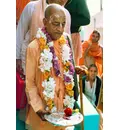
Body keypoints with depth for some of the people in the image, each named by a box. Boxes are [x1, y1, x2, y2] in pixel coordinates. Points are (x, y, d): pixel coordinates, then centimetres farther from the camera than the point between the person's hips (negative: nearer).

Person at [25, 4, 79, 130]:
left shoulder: (65, 42, -2)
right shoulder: (34, 47, -17)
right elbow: (30, 82, -11)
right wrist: (39, 108, -17)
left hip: (64, 106, 5)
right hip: (44, 110, -4)